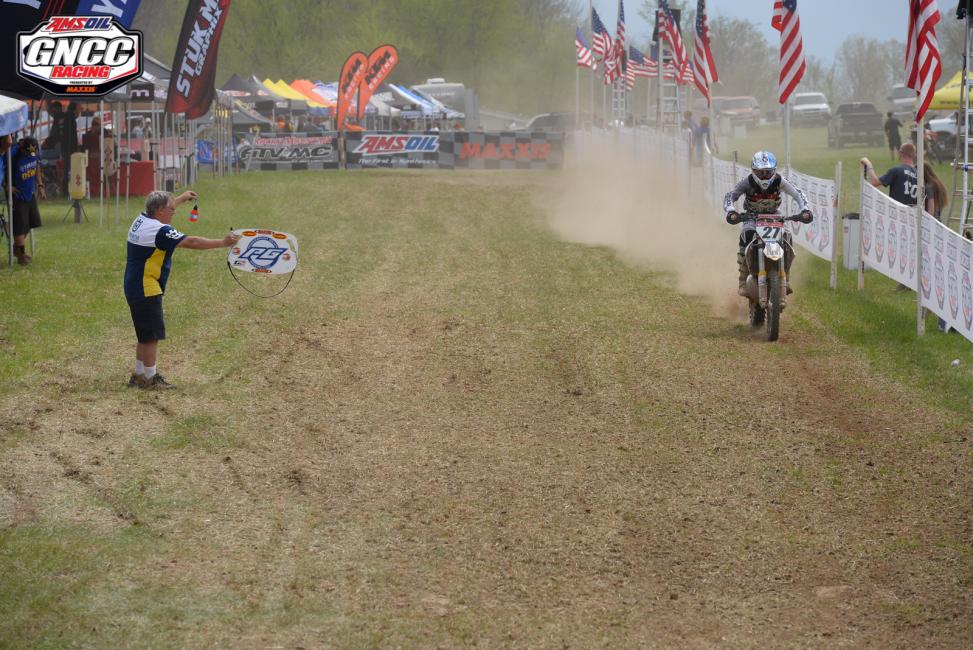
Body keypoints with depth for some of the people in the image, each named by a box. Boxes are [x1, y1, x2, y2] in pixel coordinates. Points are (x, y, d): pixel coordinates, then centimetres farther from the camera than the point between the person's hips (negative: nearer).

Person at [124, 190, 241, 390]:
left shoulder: (141, 220, 6)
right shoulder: (160, 231, -21)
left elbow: (161, 208, 29)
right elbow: (192, 242, -21)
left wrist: (182, 198, 44)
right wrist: (223, 243, -14)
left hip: (134, 289, 10)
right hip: (147, 291, -10)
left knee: (145, 335, 18)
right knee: (152, 336, -2)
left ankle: (139, 375, 25)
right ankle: (150, 379, 4)